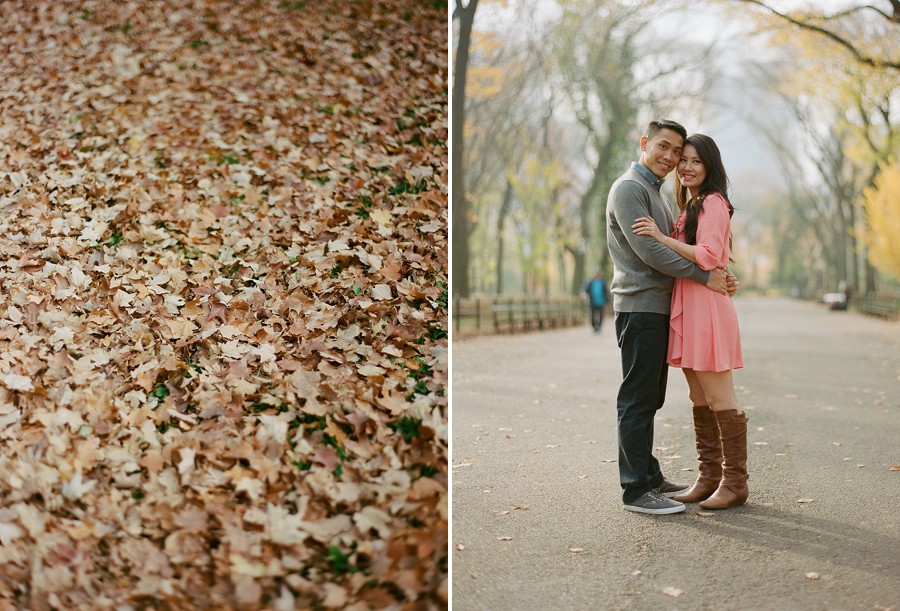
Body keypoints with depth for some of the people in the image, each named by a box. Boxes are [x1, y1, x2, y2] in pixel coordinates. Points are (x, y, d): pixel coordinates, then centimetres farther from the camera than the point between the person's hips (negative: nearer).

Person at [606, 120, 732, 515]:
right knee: (638, 400, -7)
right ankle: (636, 489, -3)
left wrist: (716, 272, 7)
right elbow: (647, 250, -17)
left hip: (659, 308, 10)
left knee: (649, 400, 13)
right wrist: (704, 276, -14)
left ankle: (650, 478, 20)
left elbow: (670, 248, 23)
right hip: (639, 307, -10)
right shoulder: (629, 188, -8)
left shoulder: (656, 193, 23)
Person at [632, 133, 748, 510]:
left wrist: (662, 237, -19)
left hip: (707, 307, -10)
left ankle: (735, 483, 4)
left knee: (719, 400, -4)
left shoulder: (713, 202, -8)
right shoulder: (691, 206, 21)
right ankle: (709, 477, 20)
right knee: (700, 400, 12)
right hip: (688, 309, 10)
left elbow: (709, 256, -19)